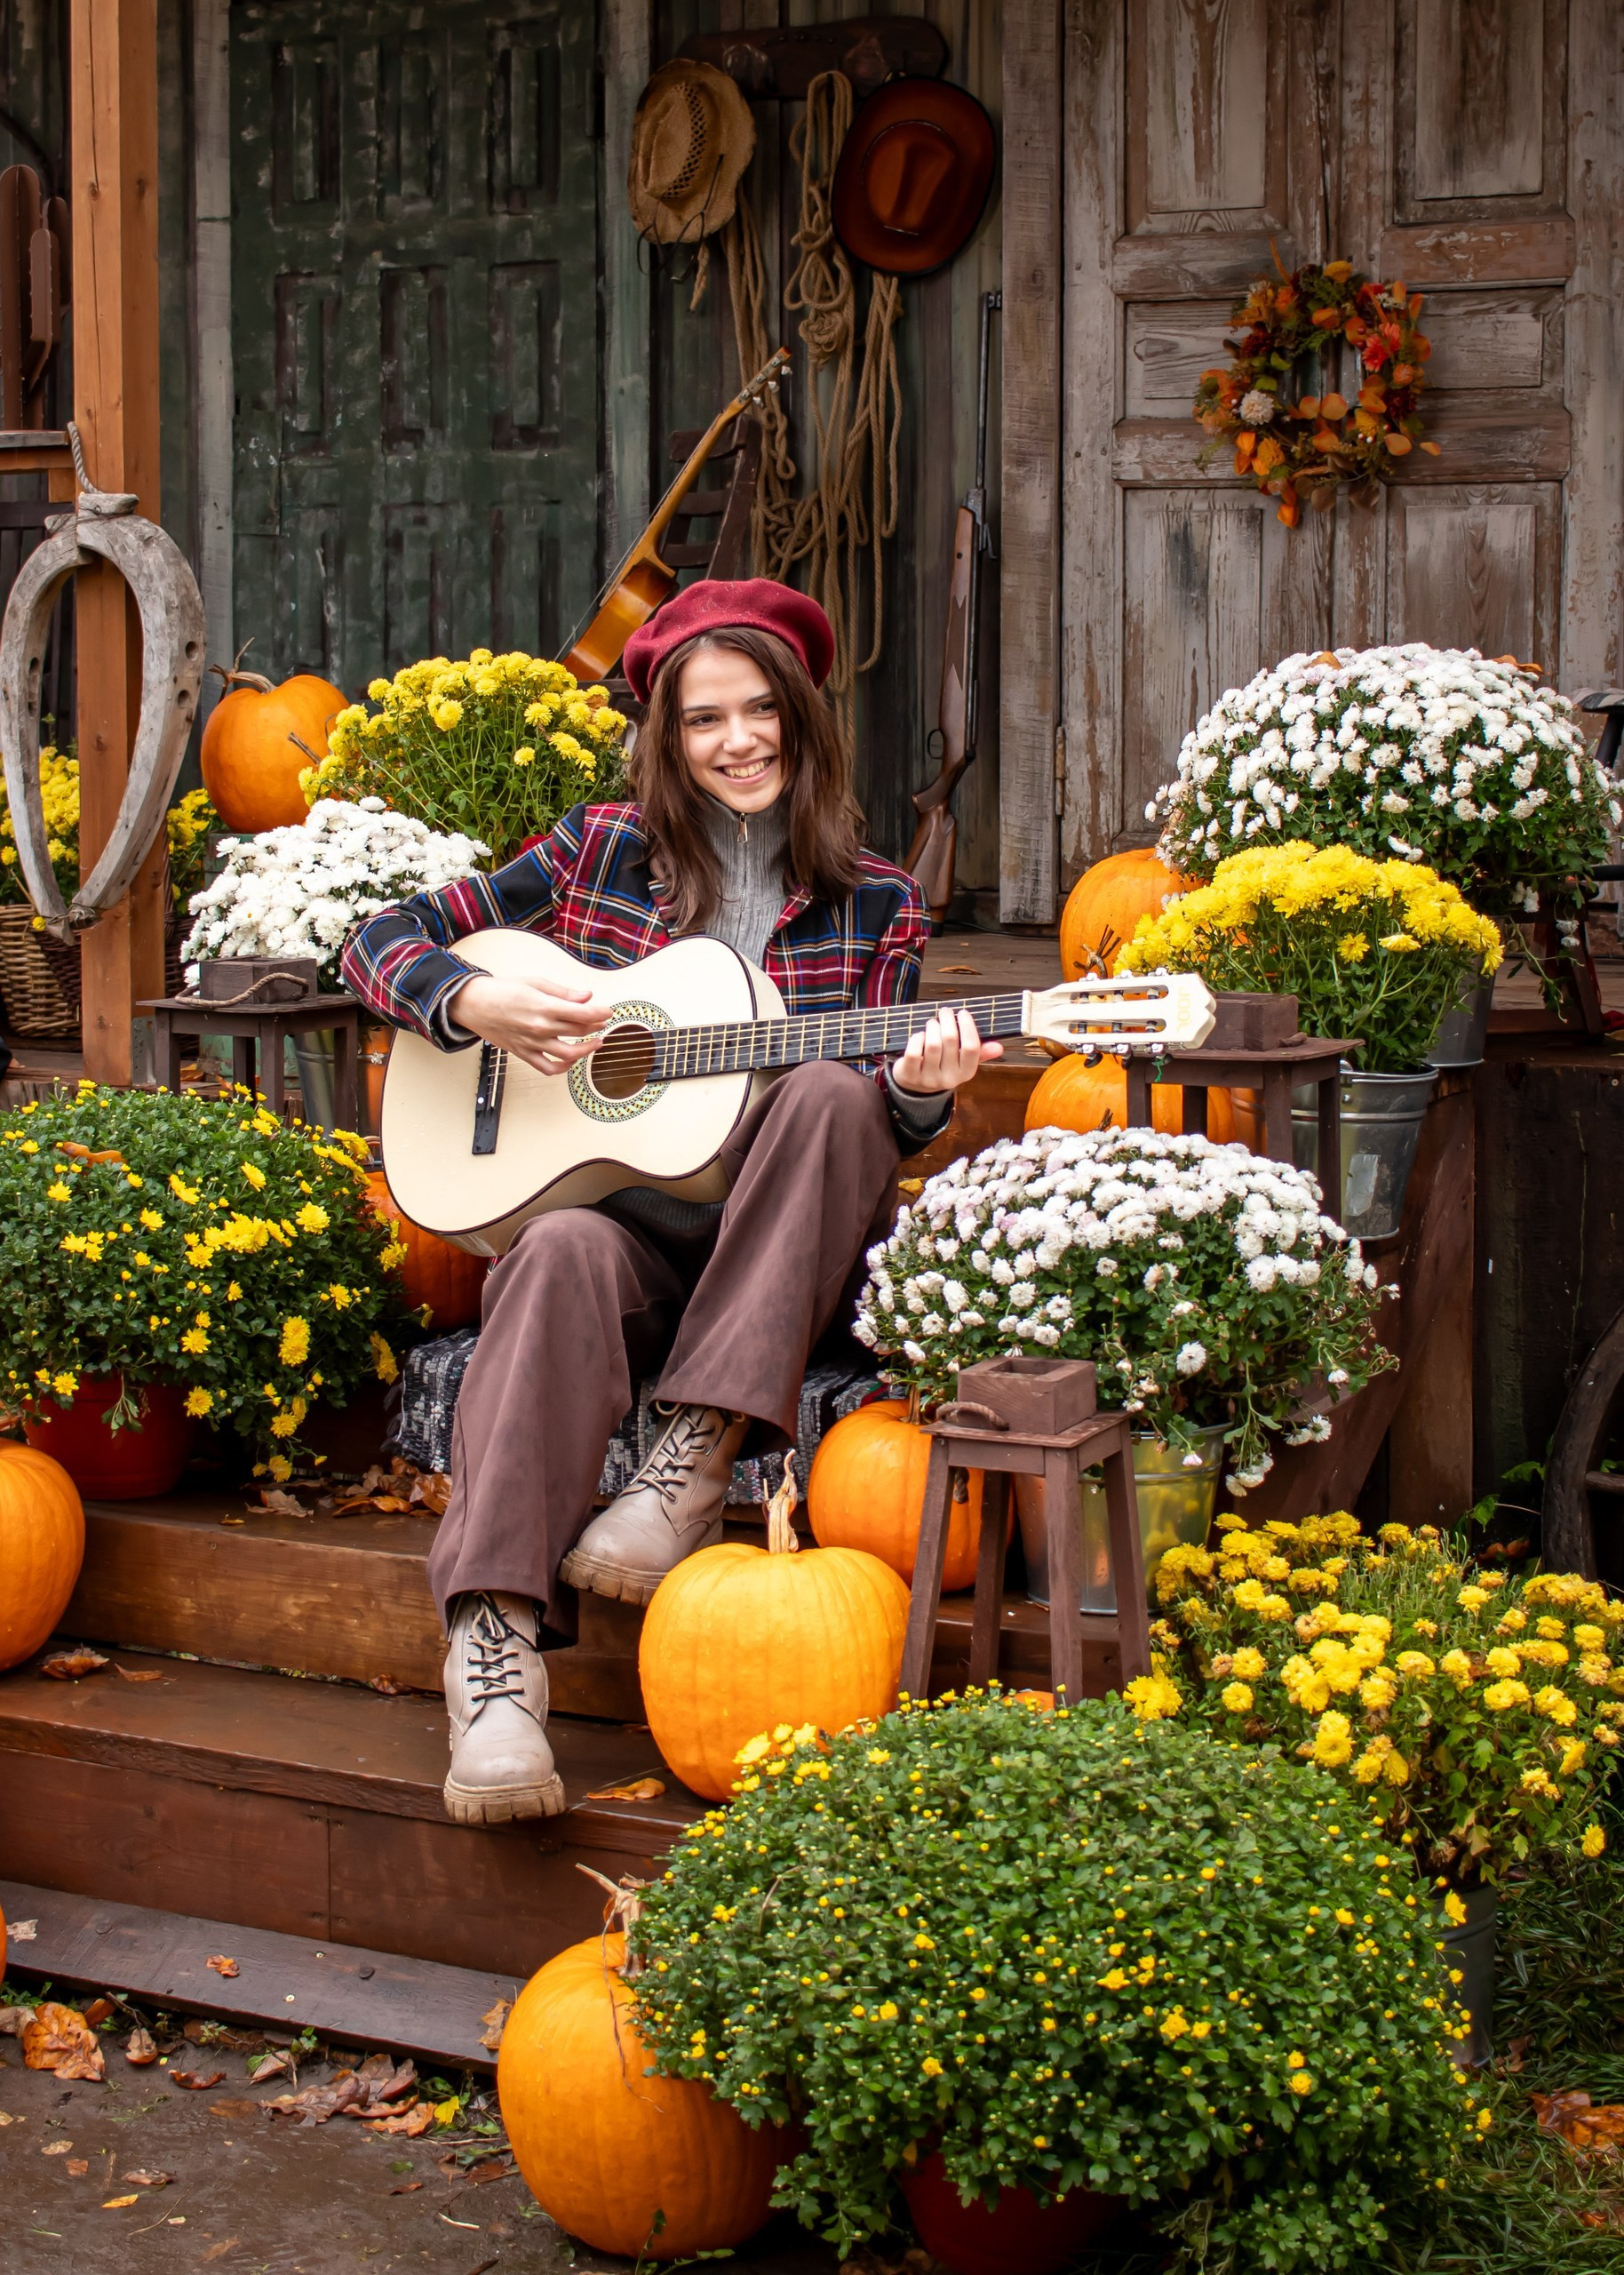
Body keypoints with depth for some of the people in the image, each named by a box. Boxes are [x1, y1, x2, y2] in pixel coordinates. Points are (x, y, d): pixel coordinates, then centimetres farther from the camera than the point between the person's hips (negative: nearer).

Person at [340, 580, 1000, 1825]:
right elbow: (381, 942, 8)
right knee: (563, 1255, -35)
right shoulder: (601, 851, 8)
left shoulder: (874, 905, 8)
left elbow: (874, 1123, 7)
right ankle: (497, 1631, -50)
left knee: (829, 1092, -29)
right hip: (622, 1215, 0)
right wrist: (480, 1002, -11)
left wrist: (917, 1093, -16)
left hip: (784, 1258, 1)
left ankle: (698, 1454, -33)